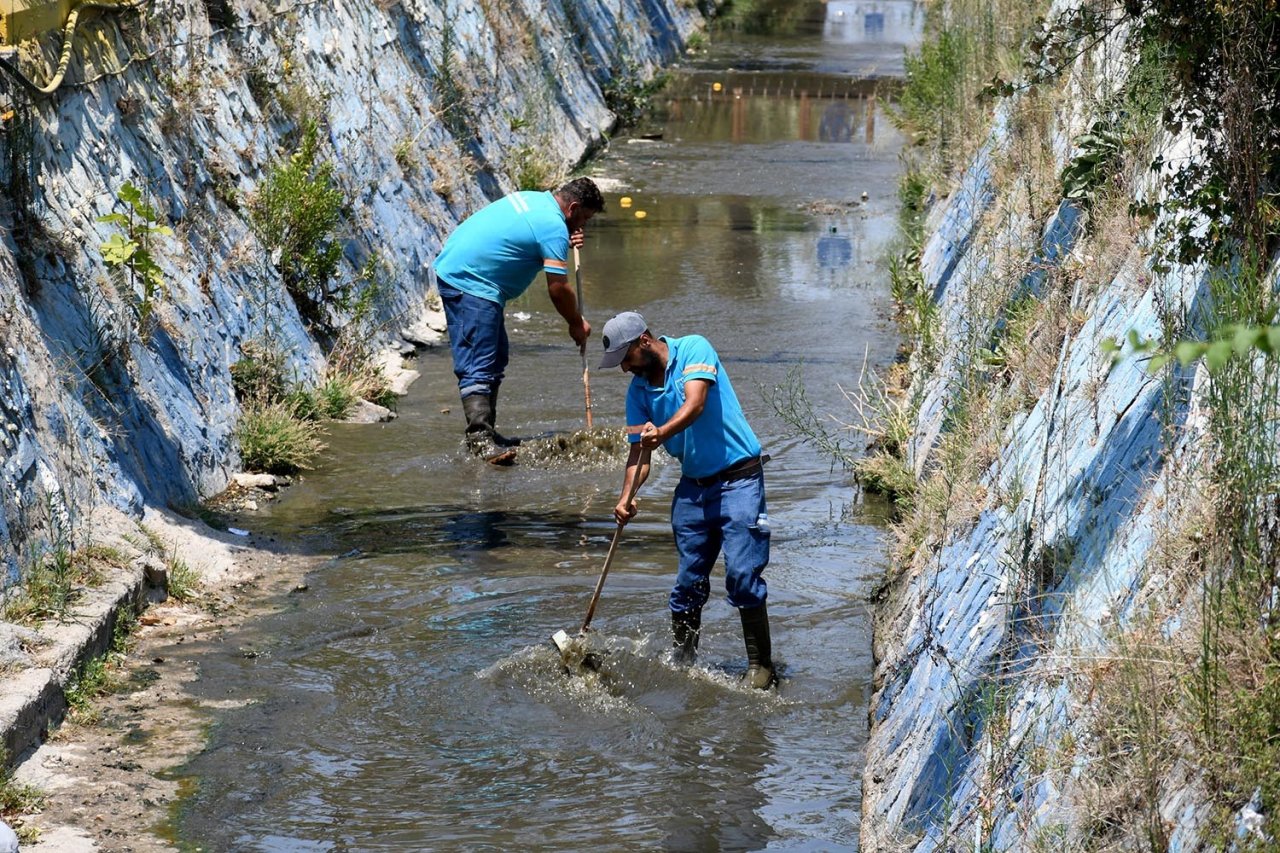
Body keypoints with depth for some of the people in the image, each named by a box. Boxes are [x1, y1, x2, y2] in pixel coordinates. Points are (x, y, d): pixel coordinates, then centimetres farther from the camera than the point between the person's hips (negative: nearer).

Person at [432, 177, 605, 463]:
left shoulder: (534, 200, 14)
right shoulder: (554, 226, -14)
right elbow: (558, 288, -14)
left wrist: (566, 244, 16)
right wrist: (577, 324, 0)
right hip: (471, 284, -11)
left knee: (494, 359, 15)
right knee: (479, 365, -15)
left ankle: (485, 432, 18)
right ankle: (480, 437, -22)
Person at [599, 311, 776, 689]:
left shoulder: (694, 349, -10)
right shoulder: (638, 390, 7)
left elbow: (694, 405, -25)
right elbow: (639, 451, 5)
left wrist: (662, 434, -42)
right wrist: (627, 497, -13)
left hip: (738, 478, -6)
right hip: (692, 487, 6)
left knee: (742, 575, -12)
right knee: (689, 582, 7)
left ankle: (761, 665, -4)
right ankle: (680, 663, 15)